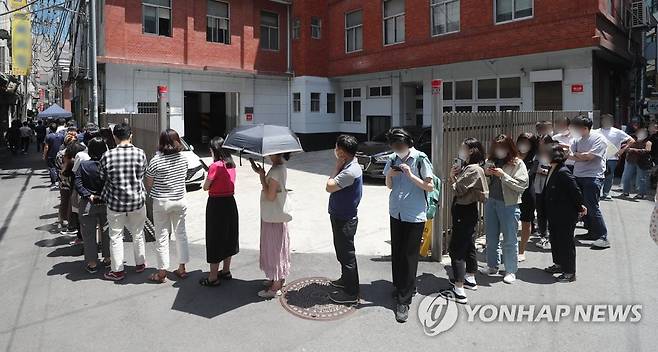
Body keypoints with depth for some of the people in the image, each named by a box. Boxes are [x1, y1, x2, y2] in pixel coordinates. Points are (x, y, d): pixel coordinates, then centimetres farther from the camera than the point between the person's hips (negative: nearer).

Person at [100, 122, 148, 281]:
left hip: (115, 202, -1)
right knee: (138, 234, 18)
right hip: (137, 200, 1)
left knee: (116, 237, 11)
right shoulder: (140, 153, -11)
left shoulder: (107, 156, -12)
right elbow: (142, 176, 0)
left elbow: (103, 178, 0)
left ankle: (118, 271, 19)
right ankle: (140, 264, 32)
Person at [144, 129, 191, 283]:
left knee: (162, 237, 5)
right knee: (181, 233, 14)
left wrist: (153, 194, 10)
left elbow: (148, 184, -8)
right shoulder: (183, 158, -1)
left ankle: (162, 273, 13)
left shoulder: (156, 160, -15)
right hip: (180, 200, 4)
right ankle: (182, 268, 23)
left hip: (161, 202, -4)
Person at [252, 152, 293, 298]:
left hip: (273, 217, -10)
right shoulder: (281, 168, 7)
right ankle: (278, 280, 34)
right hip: (276, 214, 10)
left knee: (274, 249, 1)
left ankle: (275, 287, 12)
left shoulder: (276, 171, -23)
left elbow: (270, 196, -24)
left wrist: (261, 176, -19)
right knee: (278, 248, 20)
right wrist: (261, 173, 2)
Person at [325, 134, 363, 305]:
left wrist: (337, 167, -17)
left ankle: (351, 293, 14)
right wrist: (339, 167, 4)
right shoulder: (349, 166, 6)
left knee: (347, 254, 1)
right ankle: (346, 279, 43)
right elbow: (333, 185, 12)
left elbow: (329, 187, -25)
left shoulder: (351, 171, -26)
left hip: (345, 220, -10)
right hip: (340, 217, 10)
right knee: (343, 251, 24)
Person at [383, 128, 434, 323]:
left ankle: (404, 300, 5)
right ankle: (400, 287, 33)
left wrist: (411, 175, -21)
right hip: (396, 213, 5)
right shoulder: (393, 159, 2)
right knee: (396, 253, 14)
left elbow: (430, 187, -10)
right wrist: (390, 174, -9)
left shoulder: (420, 159, -11)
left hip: (414, 216, -5)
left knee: (409, 257, -1)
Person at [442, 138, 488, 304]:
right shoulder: (468, 167, 13)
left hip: (465, 212, -11)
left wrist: (453, 177, -5)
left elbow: (458, 190, -21)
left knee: (456, 249, -8)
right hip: (466, 211, 11)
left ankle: (459, 291, -6)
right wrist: (454, 175, -6)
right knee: (469, 246, 21)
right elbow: (459, 188, 8)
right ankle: (470, 279, 37)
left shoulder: (474, 169, -19)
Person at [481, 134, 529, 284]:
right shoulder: (490, 161, 7)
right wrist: (486, 174, -6)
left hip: (509, 205, -5)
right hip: (491, 202, 6)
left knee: (510, 240, 3)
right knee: (491, 237, 15)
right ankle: (492, 266, 30)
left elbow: (522, 185, -15)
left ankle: (511, 271, 14)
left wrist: (503, 175, -20)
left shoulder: (517, 164, -7)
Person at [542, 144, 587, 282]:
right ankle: (559, 264, 37)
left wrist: (580, 207, -10)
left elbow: (575, 191, -20)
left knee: (566, 242, 1)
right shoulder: (552, 171, 6)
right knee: (555, 239, 21)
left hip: (566, 215, -10)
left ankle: (570, 272, 13)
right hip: (555, 215, 10)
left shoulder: (564, 172, -23)